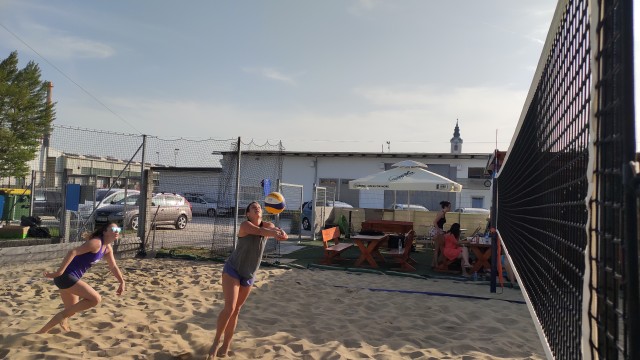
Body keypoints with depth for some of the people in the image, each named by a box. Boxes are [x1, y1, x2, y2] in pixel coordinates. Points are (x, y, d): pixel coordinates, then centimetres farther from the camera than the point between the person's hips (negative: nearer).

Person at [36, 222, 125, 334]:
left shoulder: (108, 249, 10)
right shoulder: (96, 243, -19)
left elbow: (113, 267, 21)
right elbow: (73, 252, -27)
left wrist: (122, 282, 20)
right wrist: (58, 272, -30)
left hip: (72, 278, 10)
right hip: (66, 276, -10)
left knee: (71, 311, 20)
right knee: (95, 299, -14)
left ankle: (41, 332, 31)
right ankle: (63, 316, 0)